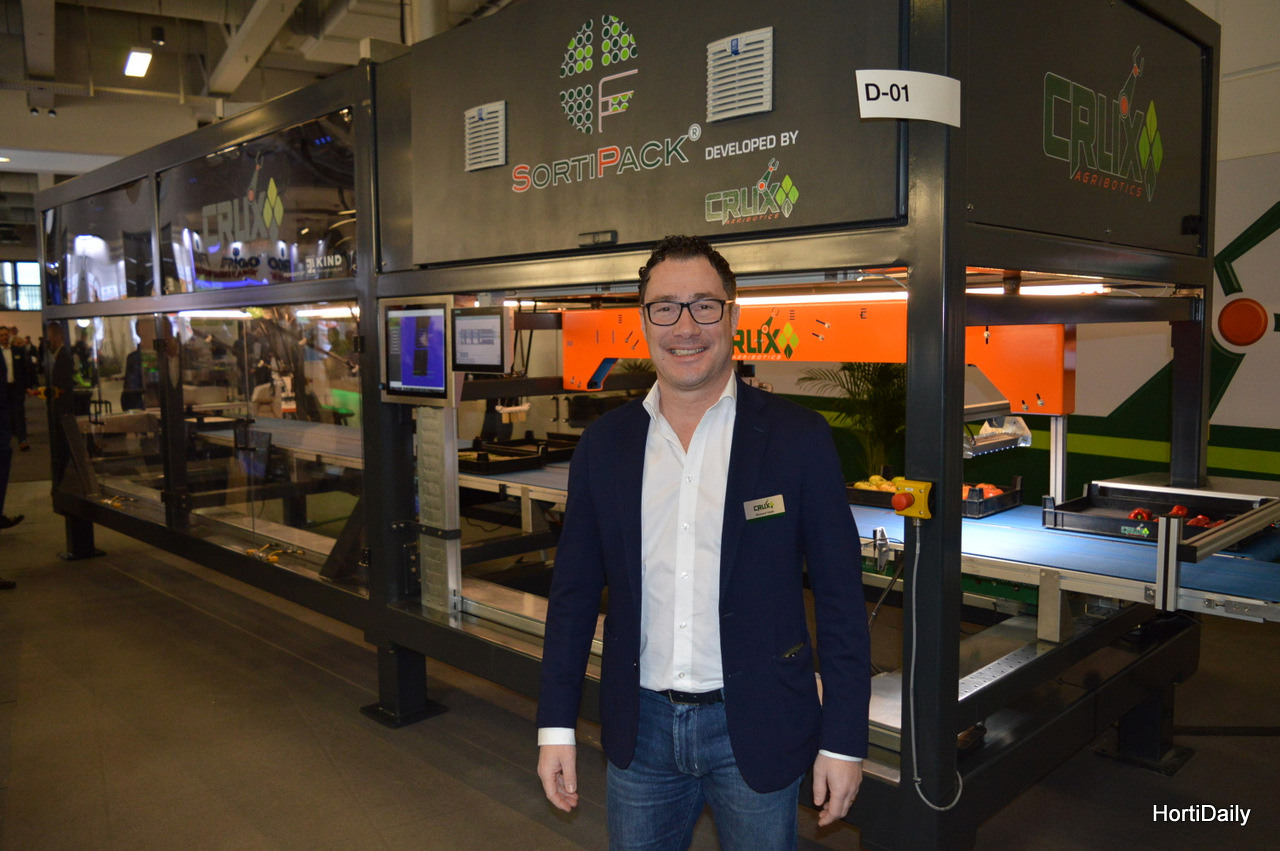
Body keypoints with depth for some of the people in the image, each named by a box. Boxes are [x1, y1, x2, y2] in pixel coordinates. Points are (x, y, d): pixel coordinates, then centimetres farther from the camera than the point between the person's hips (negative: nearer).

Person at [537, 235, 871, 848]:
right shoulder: (604, 444, 0)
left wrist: (843, 743, -7)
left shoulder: (798, 438, -9)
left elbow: (840, 601, -7)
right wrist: (556, 726, 3)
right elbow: (574, 592, 5)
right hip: (640, 730, 3)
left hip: (755, 730, -2)